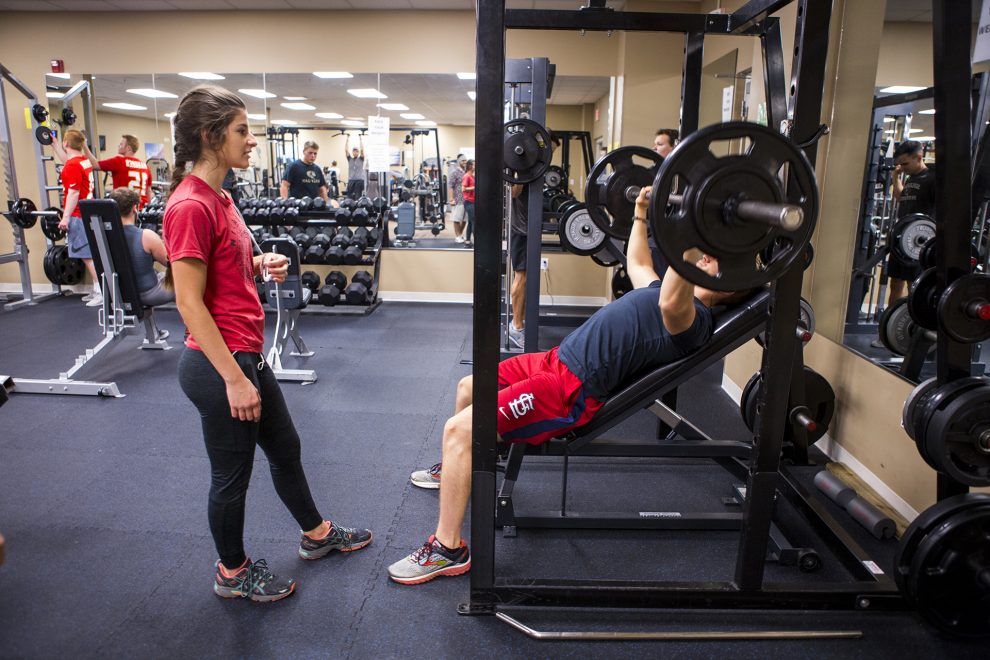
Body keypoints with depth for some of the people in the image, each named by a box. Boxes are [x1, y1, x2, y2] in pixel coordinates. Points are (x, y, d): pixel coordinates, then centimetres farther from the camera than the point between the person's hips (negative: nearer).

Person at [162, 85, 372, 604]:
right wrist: (234, 379, -21)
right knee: (232, 474, 10)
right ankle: (232, 572, 33)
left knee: (285, 448, 23)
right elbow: (189, 303, -22)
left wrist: (261, 265, 0)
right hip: (219, 365, -10)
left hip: (246, 354, 10)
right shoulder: (191, 206, -20)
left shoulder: (217, 197, 9)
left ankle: (317, 534, 44)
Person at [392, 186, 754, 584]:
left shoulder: (693, 317, -13)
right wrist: (640, 212, 37)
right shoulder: (670, 290, 17)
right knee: (467, 389, 27)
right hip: (558, 358, 11)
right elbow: (637, 262, 35)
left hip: (572, 389, -11)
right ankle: (452, 468, 50)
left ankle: (448, 550, -7)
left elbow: (670, 302, -38)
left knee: (459, 430, -21)